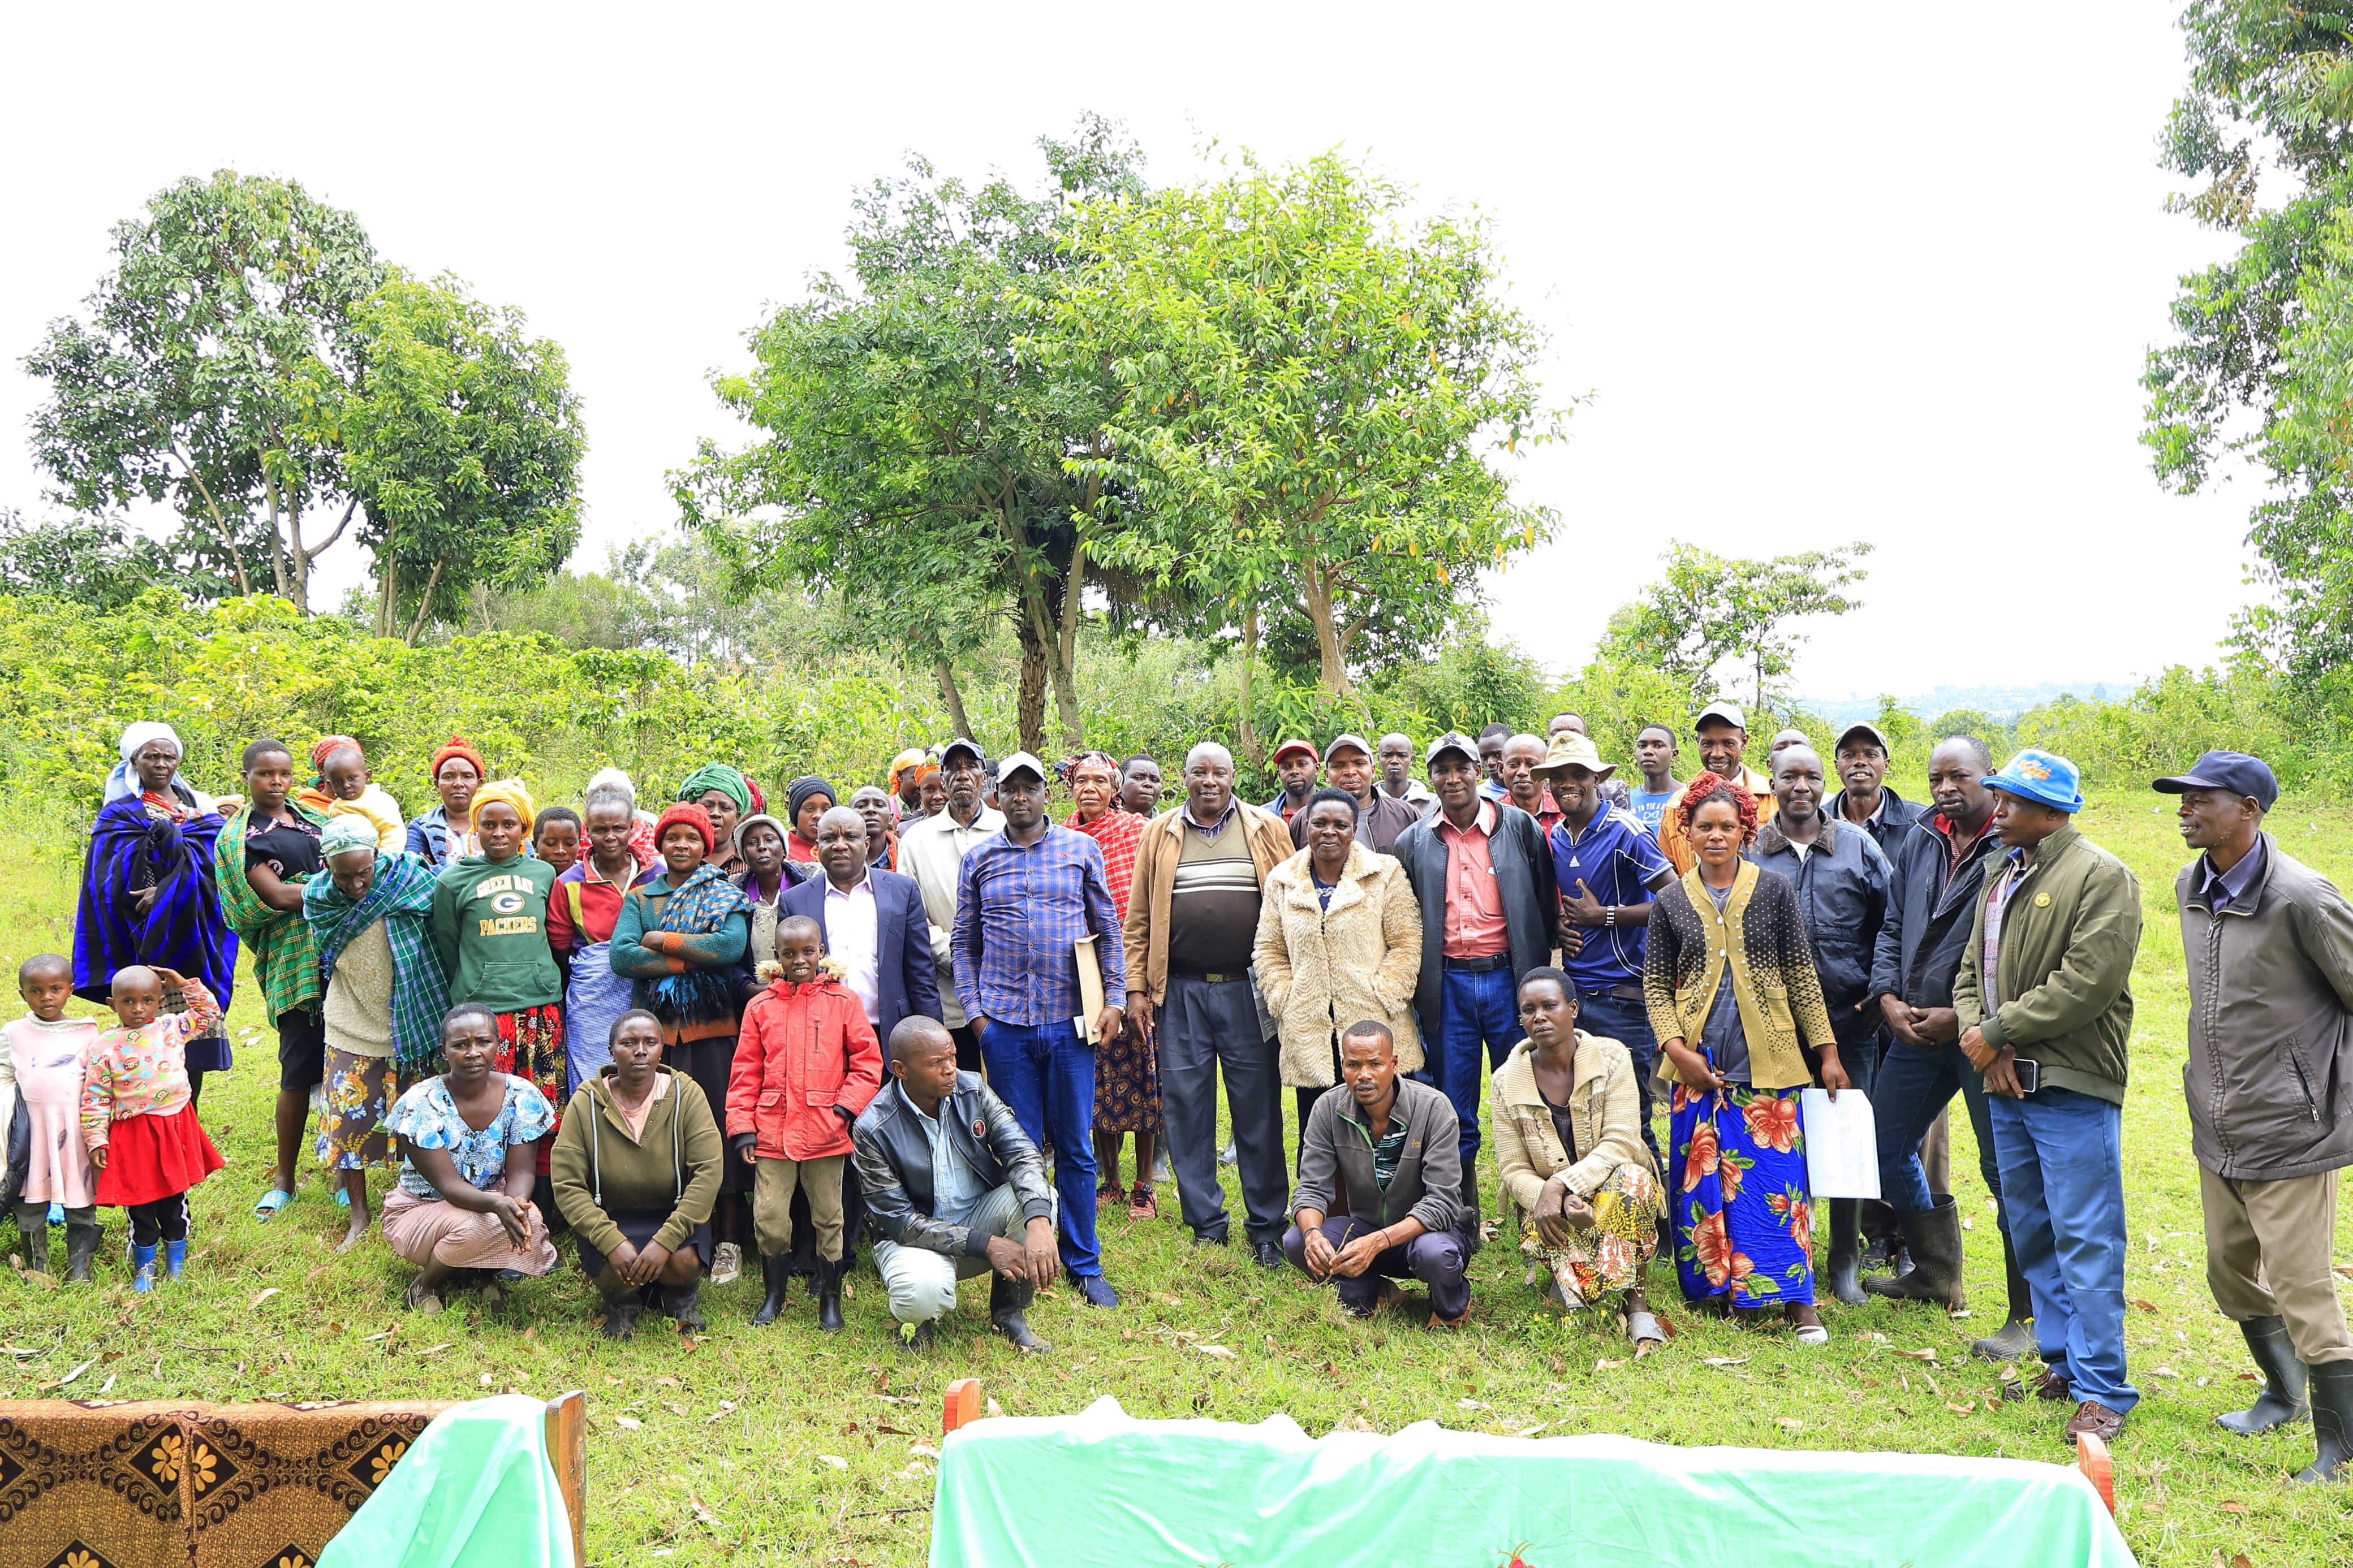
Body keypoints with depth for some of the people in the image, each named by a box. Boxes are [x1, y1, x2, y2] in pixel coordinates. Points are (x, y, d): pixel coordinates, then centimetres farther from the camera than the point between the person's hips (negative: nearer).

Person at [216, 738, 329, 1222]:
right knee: (300, 1073, -4)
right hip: (294, 960, -5)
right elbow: (278, 896, -11)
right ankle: (284, 1179, 11)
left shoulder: (312, 819, 18)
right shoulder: (239, 836, 1)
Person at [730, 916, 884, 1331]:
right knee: (768, 1218, 3)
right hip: (772, 1134, 2)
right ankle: (774, 1295, 22)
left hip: (825, 1133, -1)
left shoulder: (844, 1002, 2)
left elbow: (868, 1063, 1)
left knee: (828, 1218, 6)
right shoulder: (760, 1007, 7)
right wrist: (742, 1128, 1)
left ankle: (830, 1300, 19)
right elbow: (745, 1074, 7)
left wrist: (844, 1109, -9)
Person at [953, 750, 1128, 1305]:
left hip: (1070, 1020, -1)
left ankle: (1084, 1264, 15)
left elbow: (1108, 928, 8)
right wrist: (973, 1009, 2)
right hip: (1004, 1024, 1)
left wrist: (1114, 998, 1)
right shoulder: (979, 860, 8)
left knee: (1076, 1147, 5)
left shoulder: (1082, 849, 6)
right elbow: (964, 943, 11)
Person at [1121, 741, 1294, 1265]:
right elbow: (1139, 919, 9)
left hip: (1250, 990, -1)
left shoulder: (1267, 830, 7)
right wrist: (1136, 990, 2)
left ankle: (1266, 1228, 14)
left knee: (1259, 1110, 3)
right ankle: (1207, 1226, 17)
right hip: (1180, 993, 1)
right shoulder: (1160, 835, 9)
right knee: (1186, 1109, 5)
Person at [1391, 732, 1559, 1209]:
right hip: (1446, 985, 1)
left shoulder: (1520, 828, 4)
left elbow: (1547, 903, 5)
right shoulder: (1414, 842, 8)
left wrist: (1538, 970, 2)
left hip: (1509, 977, -1)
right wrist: (1415, 984, 4)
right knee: (1454, 1112, 7)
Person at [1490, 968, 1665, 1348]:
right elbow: (1513, 1169, -5)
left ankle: (1634, 1299, -26)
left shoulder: (1611, 1058, -7)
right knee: (1538, 1234, -35)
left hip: (1611, 1185, 0)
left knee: (1632, 1178, -36)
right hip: (1547, 1202, 1)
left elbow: (1620, 1145, -16)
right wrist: (1549, 1197, -26)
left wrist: (1561, 1184, -28)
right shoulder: (1507, 1082, -3)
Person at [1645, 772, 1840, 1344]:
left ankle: (1798, 1303, 2)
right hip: (1698, 1062, 1)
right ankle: (1714, 1288, 16)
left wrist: (1827, 1051, 2)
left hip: (1768, 1061, -1)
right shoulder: (1671, 901, 6)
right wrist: (1675, 1048, -7)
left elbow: (1802, 975, 5)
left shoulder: (1774, 891, 3)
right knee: (1703, 1179, 4)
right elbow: (1655, 984, 7)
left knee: (1776, 1177, -4)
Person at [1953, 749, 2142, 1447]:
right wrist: (1980, 1037, -4)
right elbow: (1971, 971, 15)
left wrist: (1998, 1031, -13)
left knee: (2085, 1240, -6)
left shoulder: (2102, 876, -10)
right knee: (2031, 1234, 15)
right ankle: (2062, 1362, 27)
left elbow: (2088, 983, -19)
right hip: (2008, 1084, 8)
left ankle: (2101, 1389, 1)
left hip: (2074, 1088, -8)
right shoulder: (2001, 877, 16)